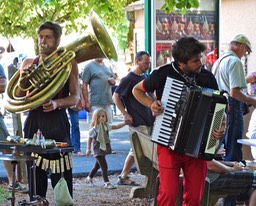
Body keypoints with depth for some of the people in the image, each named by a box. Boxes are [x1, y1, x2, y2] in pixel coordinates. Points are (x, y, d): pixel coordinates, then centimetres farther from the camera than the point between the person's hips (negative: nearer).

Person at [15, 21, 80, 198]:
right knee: (35, 175, 4)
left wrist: (56, 103, -21)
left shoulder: (68, 63, 4)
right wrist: (23, 78, -7)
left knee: (61, 177, -8)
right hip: (33, 121, 3)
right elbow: (18, 97, 11)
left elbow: (75, 97, -3)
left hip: (57, 122, -3)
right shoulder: (29, 63, 13)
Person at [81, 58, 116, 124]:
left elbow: (113, 80, 24)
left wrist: (113, 80, -2)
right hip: (95, 103, -6)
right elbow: (84, 86, -7)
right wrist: (86, 102, -13)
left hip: (108, 102, 6)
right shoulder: (89, 67, -2)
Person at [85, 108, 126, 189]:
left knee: (97, 165, 21)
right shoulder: (94, 129, -15)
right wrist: (88, 149, -2)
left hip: (105, 148, 7)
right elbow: (90, 139, -5)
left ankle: (89, 178, 40)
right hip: (98, 150, -7)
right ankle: (106, 183, -10)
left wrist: (124, 123, -9)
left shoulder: (106, 126, 1)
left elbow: (116, 127, 3)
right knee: (104, 166, -12)